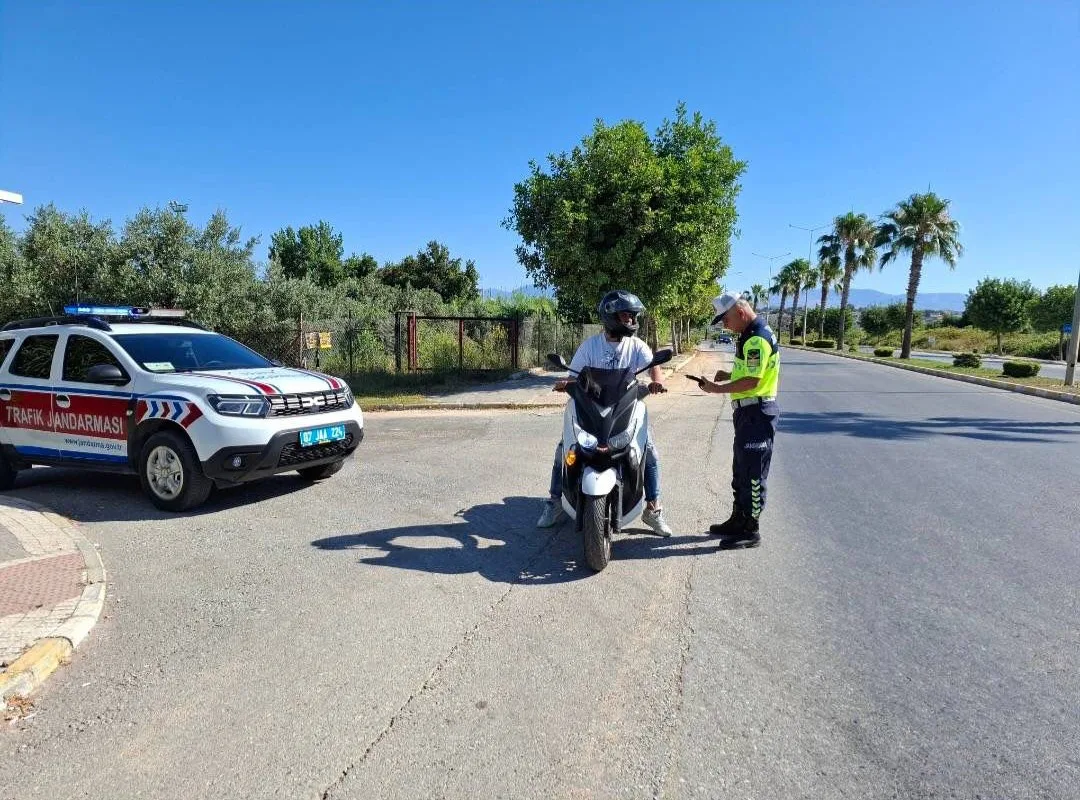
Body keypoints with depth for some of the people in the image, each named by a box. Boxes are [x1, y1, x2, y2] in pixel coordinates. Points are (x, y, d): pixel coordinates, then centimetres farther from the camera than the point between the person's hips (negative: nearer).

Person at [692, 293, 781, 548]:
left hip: (757, 412, -11)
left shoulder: (758, 339, -19)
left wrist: (717, 389, -16)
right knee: (741, 470, 18)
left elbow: (751, 381, -24)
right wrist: (729, 374, 6)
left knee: (753, 474, -2)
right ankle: (739, 519, 30)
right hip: (748, 411, 11)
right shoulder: (750, 335, 14)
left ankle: (750, 530, 7)